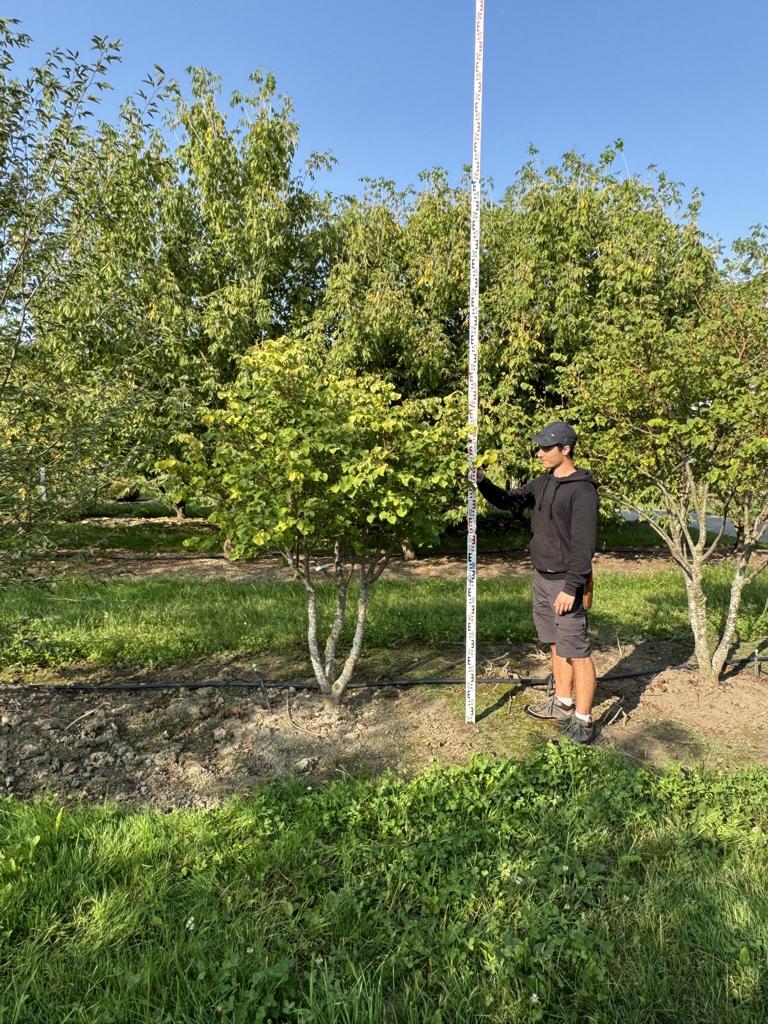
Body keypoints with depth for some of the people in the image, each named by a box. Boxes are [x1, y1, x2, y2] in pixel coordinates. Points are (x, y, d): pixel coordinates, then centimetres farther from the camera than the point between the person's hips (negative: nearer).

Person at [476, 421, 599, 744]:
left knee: (577, 651, -1)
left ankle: (582, 720, 9)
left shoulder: (582, 490, -16)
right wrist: (482, 481, -3)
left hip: (565, 583, -9)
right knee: (556, 645, 18)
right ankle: (563, 704, 33)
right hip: (541, 578, 9)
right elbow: (508, 501, 14)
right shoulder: (542, 483, 9)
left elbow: (584, 545, -19)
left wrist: (571, 587, -22)